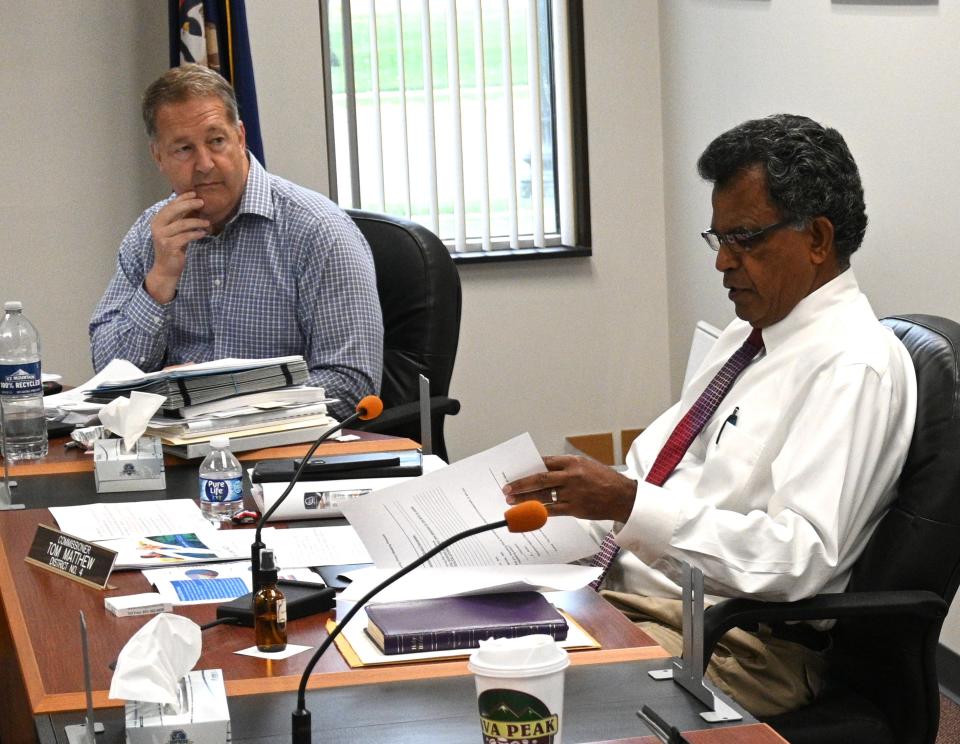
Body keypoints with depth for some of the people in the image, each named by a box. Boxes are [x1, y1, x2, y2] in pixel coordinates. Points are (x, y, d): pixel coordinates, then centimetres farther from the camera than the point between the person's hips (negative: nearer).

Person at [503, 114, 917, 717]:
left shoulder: (852, 366, -13)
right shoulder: (747, 335, 17)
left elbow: (799, 556, -22)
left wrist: (629, 504, -25)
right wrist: (572, 498, -1)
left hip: (734, 639, -8)